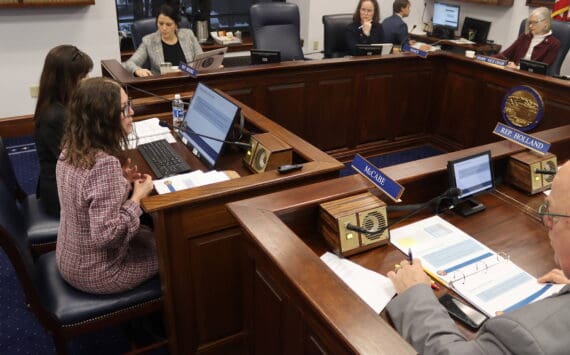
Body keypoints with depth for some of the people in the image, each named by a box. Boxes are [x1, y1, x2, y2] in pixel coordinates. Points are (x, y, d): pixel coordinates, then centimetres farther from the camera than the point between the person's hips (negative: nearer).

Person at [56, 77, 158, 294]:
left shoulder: (71, 148, -6)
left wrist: (121, 181, -2)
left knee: (151, 233, 24)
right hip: (95, 273, -8)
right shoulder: (105, 164, -34)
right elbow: (107, 235, -33)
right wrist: (137, 196, -22)